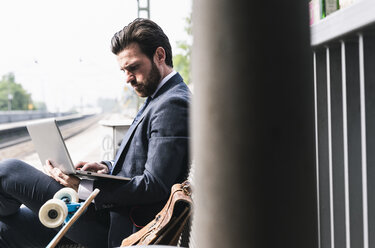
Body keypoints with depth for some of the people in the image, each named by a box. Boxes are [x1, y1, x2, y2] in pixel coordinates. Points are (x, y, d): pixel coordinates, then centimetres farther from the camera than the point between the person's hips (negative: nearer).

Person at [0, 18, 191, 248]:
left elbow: (155, 186, -24)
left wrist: (84, 186, -22)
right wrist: (107, 168, 2)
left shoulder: (173, 104, -17)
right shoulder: (159, 99, 16)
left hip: (122, 229, -10)